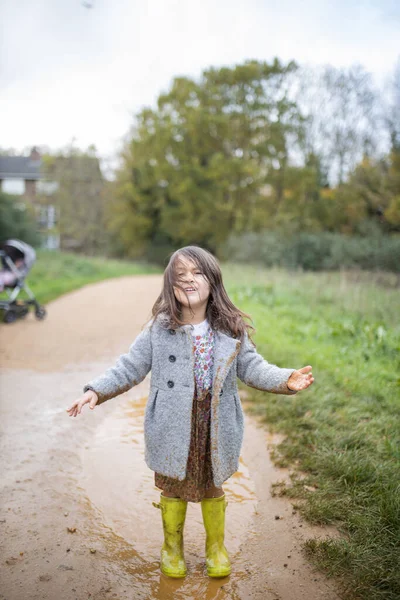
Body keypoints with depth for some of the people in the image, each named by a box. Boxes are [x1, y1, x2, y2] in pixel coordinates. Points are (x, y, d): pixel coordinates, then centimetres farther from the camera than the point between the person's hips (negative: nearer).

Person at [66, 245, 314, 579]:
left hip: (216, 430, 1)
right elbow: (129, 368, -4)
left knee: (213, 490, 21)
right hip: (172, 430, -1)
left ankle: (216, 546, 46)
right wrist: (97, 391, -14)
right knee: (173, 490, 17)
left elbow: (252, 367, -1)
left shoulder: (232, 330, -5)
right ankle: (172, 547, 45)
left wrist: (286, 380, -16)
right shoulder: (158, 329, -9)